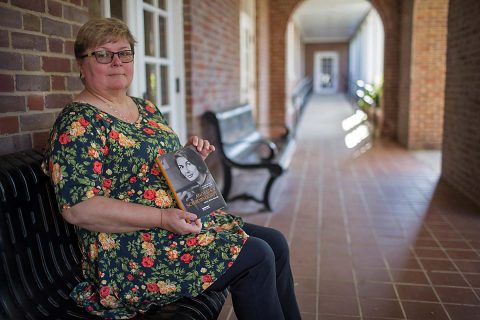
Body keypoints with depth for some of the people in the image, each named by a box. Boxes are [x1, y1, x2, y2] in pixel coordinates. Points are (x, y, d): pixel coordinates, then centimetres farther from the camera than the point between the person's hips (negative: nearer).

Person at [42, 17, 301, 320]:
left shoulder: (147, 108, 13)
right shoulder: (78, 122, -13)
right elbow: (79, 208, -21)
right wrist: (162, 218, -26)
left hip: (188, 220, 9)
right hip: (135, 252, -9)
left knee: (275, 242, 3)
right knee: (255, 258, -17)